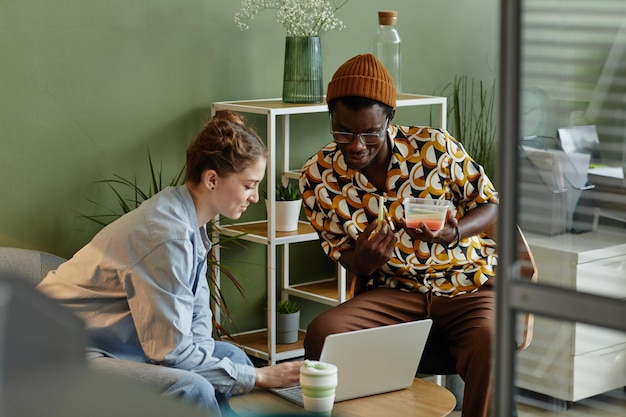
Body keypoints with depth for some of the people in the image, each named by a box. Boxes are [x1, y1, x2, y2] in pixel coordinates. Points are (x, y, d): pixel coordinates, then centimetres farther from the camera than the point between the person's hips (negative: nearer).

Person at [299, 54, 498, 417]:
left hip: (468, 286, -2)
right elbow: (344, 257, 6)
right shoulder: (319, 178, -4)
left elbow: (491, 204, 1)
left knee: (489, 342, -34)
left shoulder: (434, 147, -10)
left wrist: (452, 234, -21)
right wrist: (363, 259, -20)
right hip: (394, 293, 2)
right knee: (321, 335, -25)